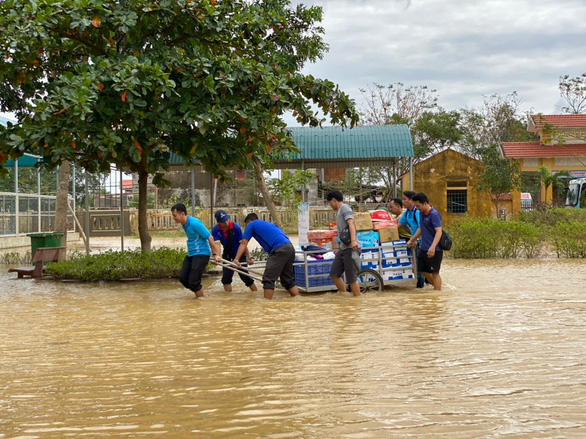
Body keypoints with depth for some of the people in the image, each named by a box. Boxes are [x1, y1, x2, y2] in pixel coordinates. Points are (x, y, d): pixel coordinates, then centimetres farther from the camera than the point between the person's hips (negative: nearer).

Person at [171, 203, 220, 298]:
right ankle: (199, 296, 22)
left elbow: (209, 238, -17)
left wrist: (216, 254, -14)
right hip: (191, 254, 9)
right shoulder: (184, 224, 7)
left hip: (201, 254, -9)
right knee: (183, 278, 5)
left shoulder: (195, 223, -20)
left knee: (193, 281, -9)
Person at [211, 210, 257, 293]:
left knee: (244, 275, -5)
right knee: (226, 276, -2)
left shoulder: (236, 227, -25)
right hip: (227, 254, 3)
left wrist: (249, 258, -25)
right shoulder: (215, 230, -17)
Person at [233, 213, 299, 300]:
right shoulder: (268, 224, 34)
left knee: (268, 279, -5)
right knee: (288, 280, 17)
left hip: (279, 249, -8)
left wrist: (236, 259, 3)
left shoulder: (251, 224, 15)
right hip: (290, 248, 8)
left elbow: (243, 244, 8)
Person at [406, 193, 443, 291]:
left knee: (434, 272, -2)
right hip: (424, 248, 9)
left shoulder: (434, 215, -17)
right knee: (423, 270, 16)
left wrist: (433, 247, -36)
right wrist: (412, 240, 30)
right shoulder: (421, 213, 9)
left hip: (434, 250, -9)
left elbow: (439, 232, -25)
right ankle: (436, 287, 32)